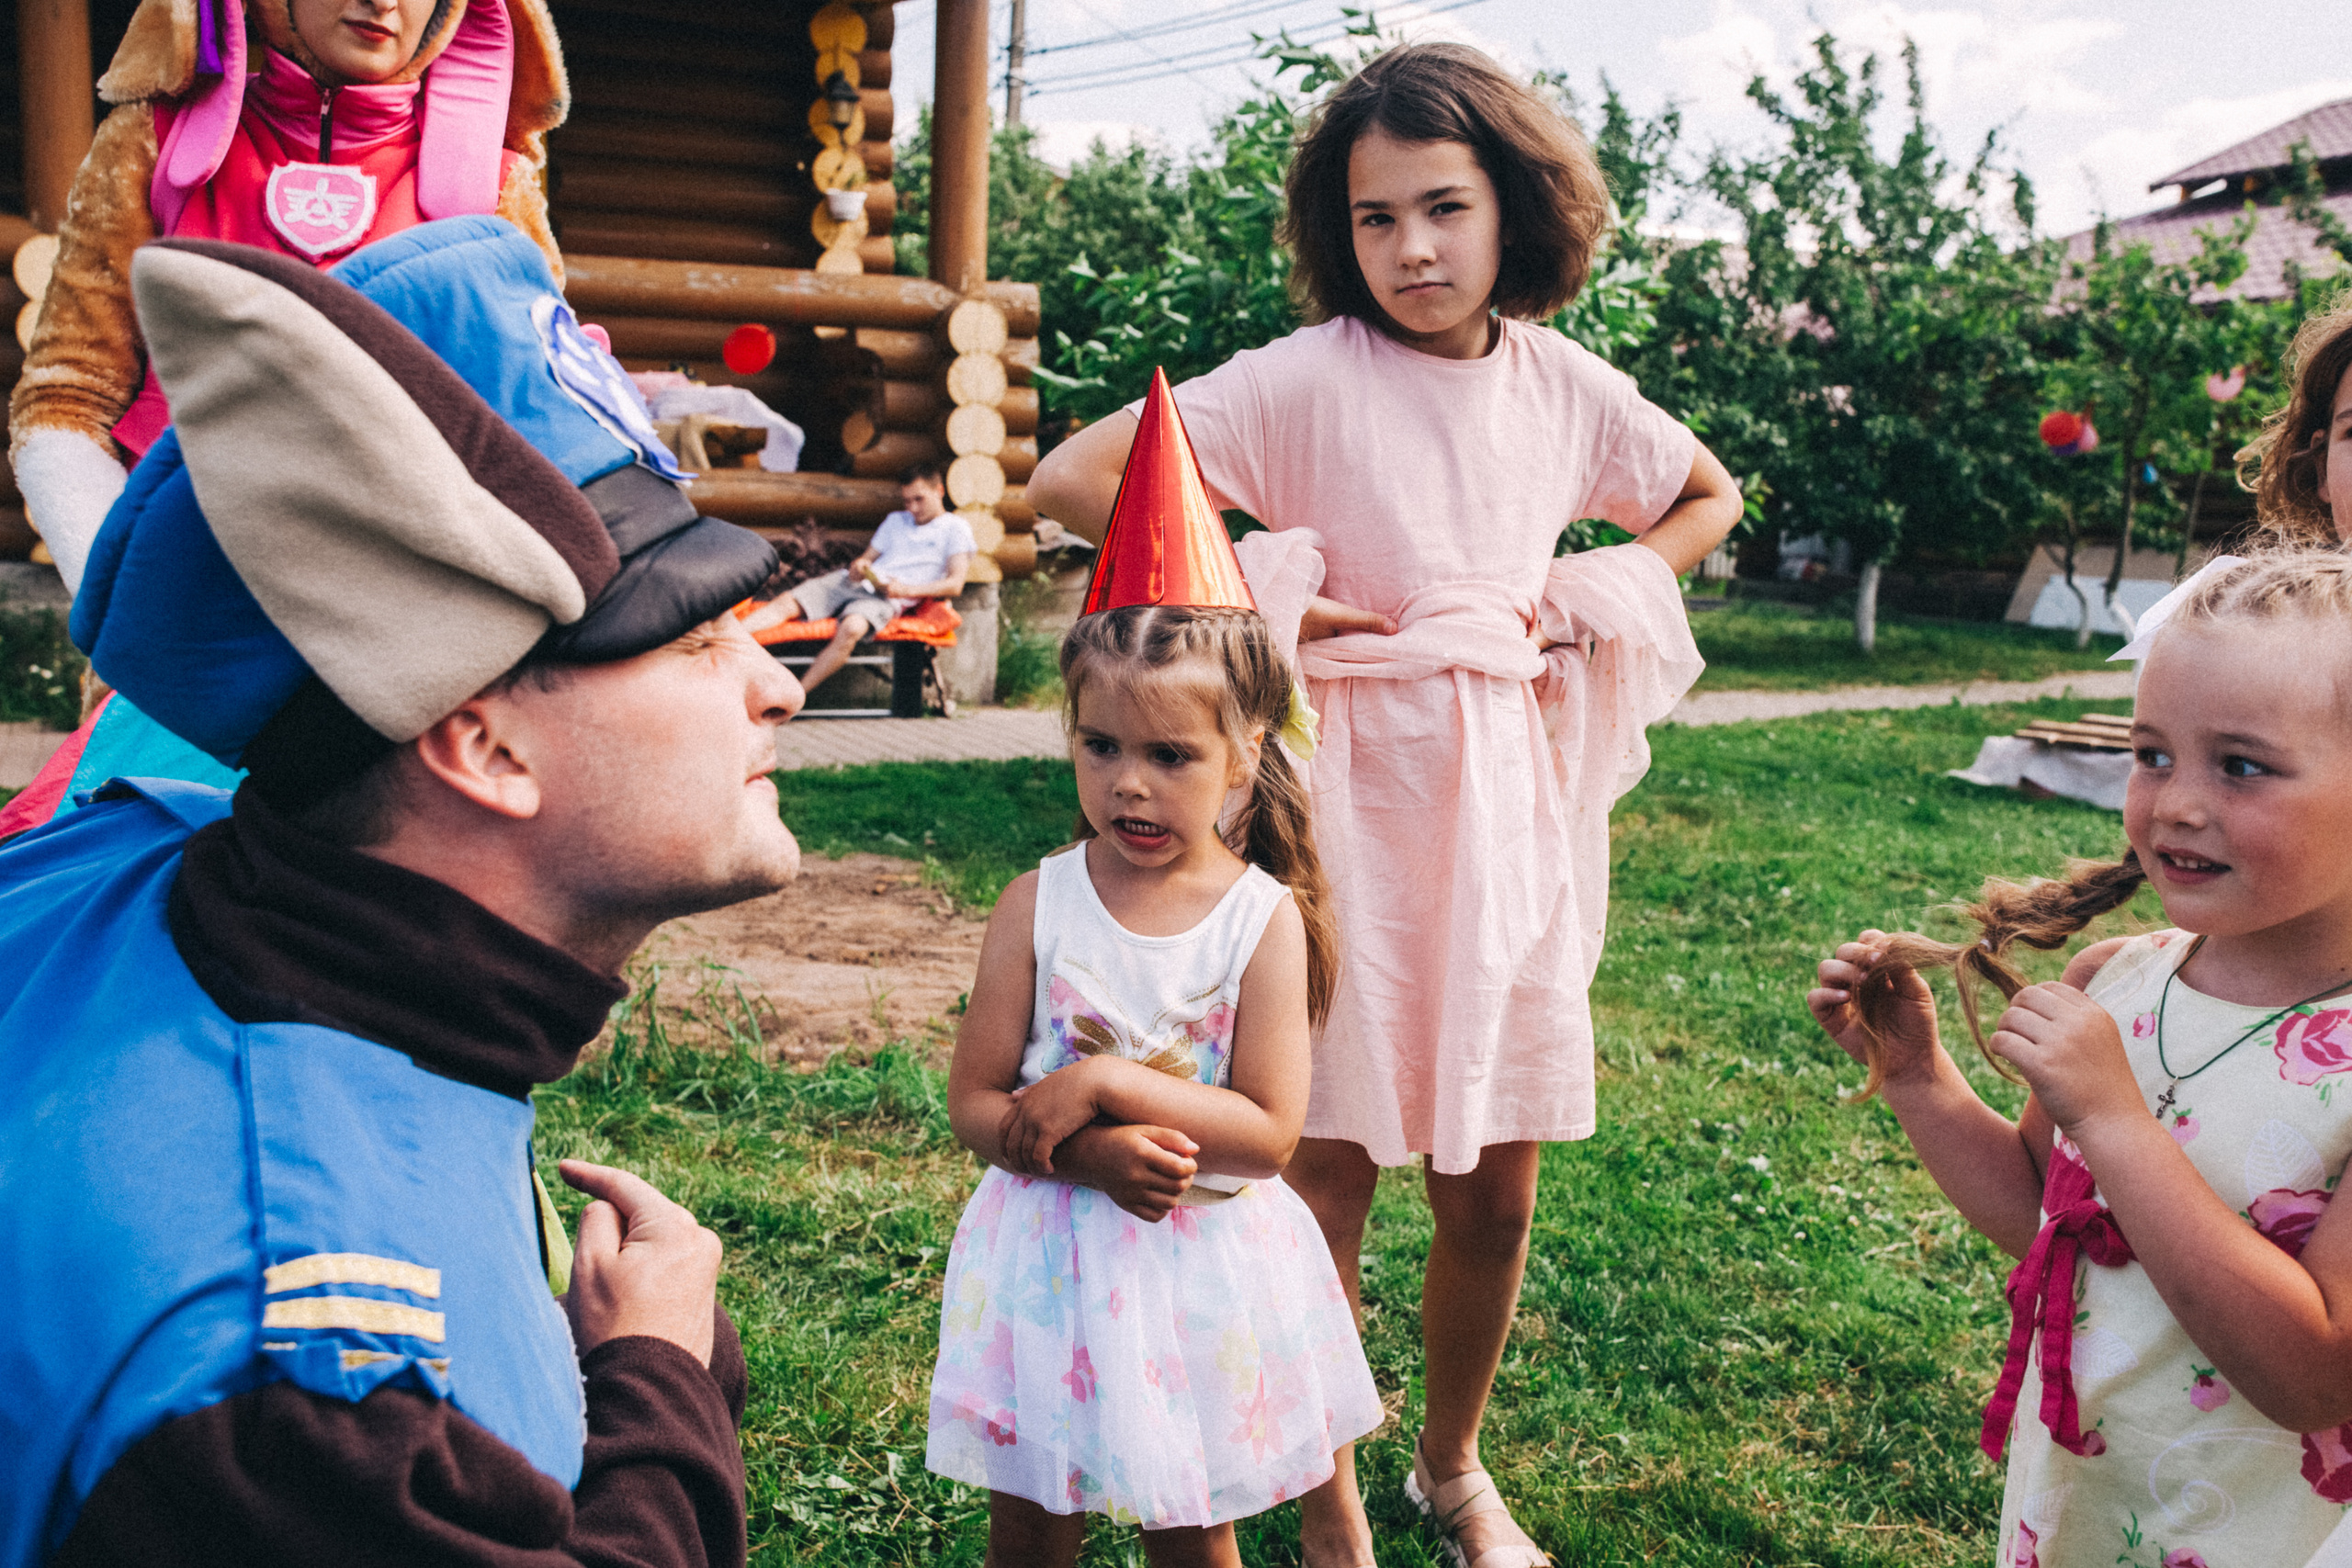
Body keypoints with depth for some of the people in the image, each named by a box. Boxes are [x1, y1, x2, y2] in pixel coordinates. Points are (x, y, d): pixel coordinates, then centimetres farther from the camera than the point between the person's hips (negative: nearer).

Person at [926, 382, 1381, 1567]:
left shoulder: (1263, 918, -12)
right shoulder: (1037, 906, -8)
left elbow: (1269, 1132, -17)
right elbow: (975, 1105, -7)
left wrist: (1103, 1082, -24)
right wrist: (1088, 1154, -24)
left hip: (1202, 1267, -1)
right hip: (1054, 1258, 1)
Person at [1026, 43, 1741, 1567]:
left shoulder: (1564, 386, 3)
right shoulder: (1308, 378, -10)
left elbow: (1710, 495, 22)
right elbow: (1071, 478, -16)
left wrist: (1603, 601, 5)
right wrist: (1247, 593, -15)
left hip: (1510, 812, 4)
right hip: (1350, 809, -4)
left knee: (1496, 1192, 12)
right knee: (1330, 1182, 6)